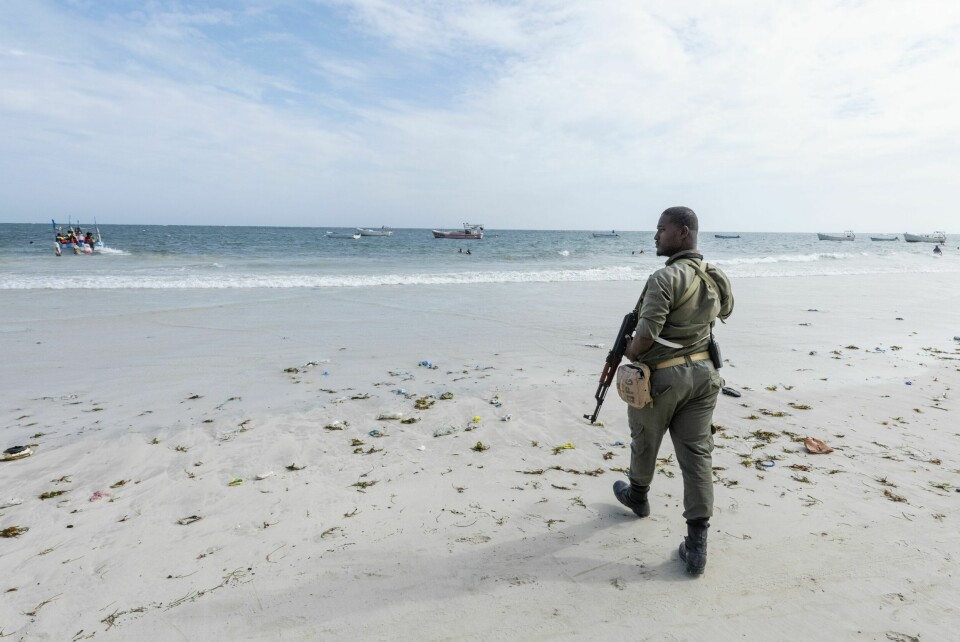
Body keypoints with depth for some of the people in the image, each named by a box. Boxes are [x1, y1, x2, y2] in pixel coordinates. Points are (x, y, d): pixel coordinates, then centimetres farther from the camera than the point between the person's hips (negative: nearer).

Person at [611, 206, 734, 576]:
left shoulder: (666, 278, -21)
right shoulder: (716, 279, 5)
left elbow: (647, 332, -24)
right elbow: (726, 310, 25)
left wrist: (628, 354, -5)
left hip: (662, 376, -6)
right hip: (703, 373, 6)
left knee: (645, 442, 19)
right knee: (697, 454, 6)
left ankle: (638, 496, 45)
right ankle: (696, 545, 8)